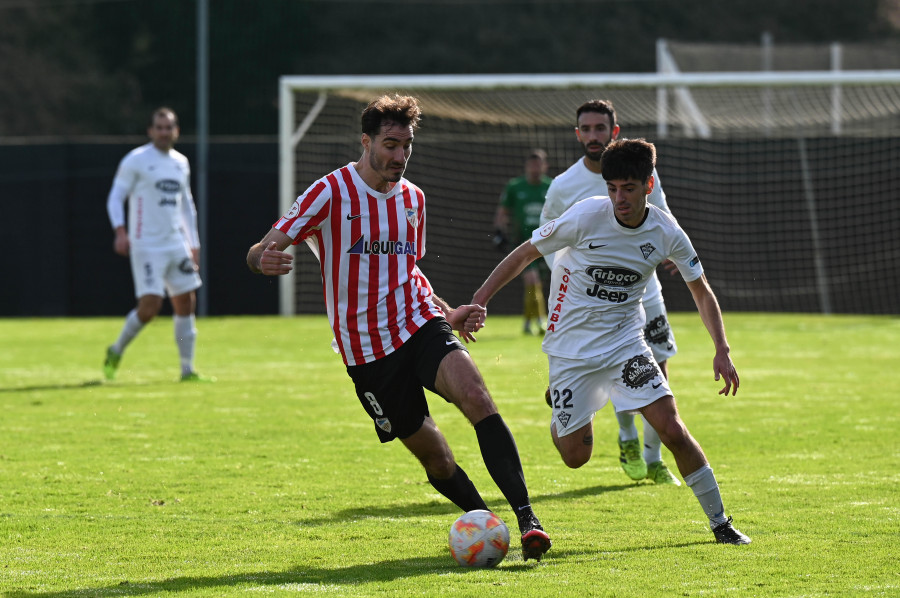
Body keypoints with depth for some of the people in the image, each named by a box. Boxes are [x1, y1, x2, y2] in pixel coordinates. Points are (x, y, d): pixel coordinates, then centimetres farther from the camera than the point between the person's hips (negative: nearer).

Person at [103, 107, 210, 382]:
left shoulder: (181, 163, 14)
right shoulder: (135, 160, -5)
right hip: (146, 245, -6)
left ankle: (187, 369, 5)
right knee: (150, 305, -14)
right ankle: (116, 351, 9)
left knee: (186, 303, 1)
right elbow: (115, 197, -7)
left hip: (176, 244, 6)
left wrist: (194, 244, 20)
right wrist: (120, 231, -22)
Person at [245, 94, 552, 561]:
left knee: (476, 397, -26)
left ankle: (525, 517, -32)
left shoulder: (413, 198, 11)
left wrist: (448, 314, 10)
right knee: (435, 457, -1)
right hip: (366, 350, -3)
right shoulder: (331, 193, -7)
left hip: (419, 325, 3)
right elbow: (262, 250, -11)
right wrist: (263, 260, -37)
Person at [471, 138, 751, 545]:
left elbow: (701, 291, 5)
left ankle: (719, 523, -2)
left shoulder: (666, 233, -9)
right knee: (576, 456, 2)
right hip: (571, 346, -1)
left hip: (625, 342, 1)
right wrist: (481, 299, -13)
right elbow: (526, 253, -6)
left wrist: (721, 351, -4)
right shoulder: (587, 216, -18)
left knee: (672, 429, -14)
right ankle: (561, 420, 39)